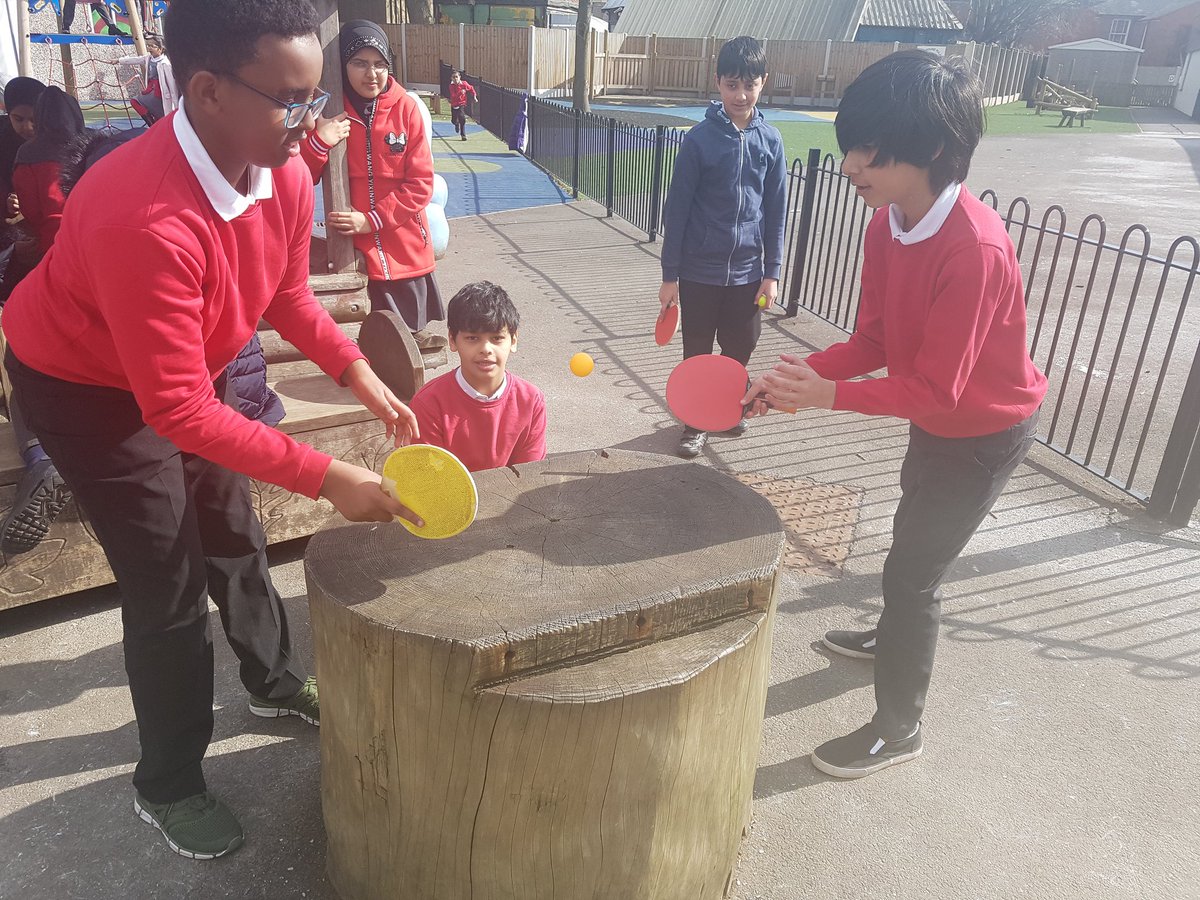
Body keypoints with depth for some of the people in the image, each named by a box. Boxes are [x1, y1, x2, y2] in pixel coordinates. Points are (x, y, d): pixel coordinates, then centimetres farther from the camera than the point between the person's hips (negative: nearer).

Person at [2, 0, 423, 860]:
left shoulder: (286, 175, -17)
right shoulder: (145, 218, -41)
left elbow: (288, 292, 2)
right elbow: (179, 413, -36)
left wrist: (358, 373, -10)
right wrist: (327, 478, -36)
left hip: (196, 365, 7)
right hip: (92, 389, -7)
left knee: (234, 535, 19)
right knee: (169, 583, -2)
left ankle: (278, 682, 43)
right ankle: (168, 785, 21)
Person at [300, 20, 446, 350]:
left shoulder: (405, 107, -3)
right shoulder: (328, 110, 0)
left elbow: (421, 183, -5)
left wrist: (372, 219, -14)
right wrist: (318, 142, -17)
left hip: (406, 245, 0)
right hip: (352, 246, 0)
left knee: (413, 329, 11)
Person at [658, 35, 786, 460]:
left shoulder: (770, 139, -1)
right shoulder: (700, 138, -10)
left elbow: (776, 211, 4)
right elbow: (677, 209, -7)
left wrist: (771, 271, 3)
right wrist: (670, 275, -7)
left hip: (747, 270, 3)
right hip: (699, 270, -2)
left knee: (740, 349, 15)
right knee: (697, 352, 10)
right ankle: (695, 423, 26)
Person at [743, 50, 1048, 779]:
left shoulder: (975, 250, -35)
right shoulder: (888, 224, -10)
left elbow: (935, 389, -31)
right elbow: (872, 341, -5)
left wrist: (829, 396, -32)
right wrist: (801, 374, -19)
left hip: (984, 434, -8)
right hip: (937, 422, 8)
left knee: (914, 570, -1)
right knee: (911, 547, 27)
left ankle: (898, 729, 19)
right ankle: (894, 637, 55)